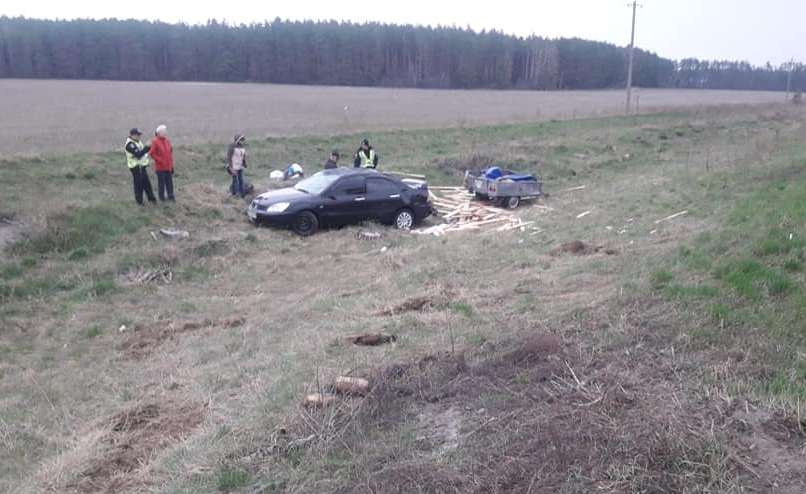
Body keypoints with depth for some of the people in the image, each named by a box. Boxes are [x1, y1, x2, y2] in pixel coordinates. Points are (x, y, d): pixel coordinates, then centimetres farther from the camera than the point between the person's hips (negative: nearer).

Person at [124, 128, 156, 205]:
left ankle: (151, 198, 26)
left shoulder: (138, 142, 12)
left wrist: (149, 147, 4)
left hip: (142, 166, 9)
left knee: (147, 183, 15)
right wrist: (147, 147, -28)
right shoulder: (130, 144, -18)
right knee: (138, 184, -1)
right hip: (136, 167, -9)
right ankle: (139, 201, 9)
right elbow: (138, 154, -28)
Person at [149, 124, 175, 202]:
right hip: (160, 167, -5)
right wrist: (160, 160, -13)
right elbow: (152, 153, -11)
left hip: (168, 167, 5)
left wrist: (171, 165, 12)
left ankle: (170, 196, 19)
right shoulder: (155, 141, -11)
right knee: (161, 182, 3)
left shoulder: (167, 141, 7)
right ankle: (162, 197, 16)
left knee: (169, 182, 8)